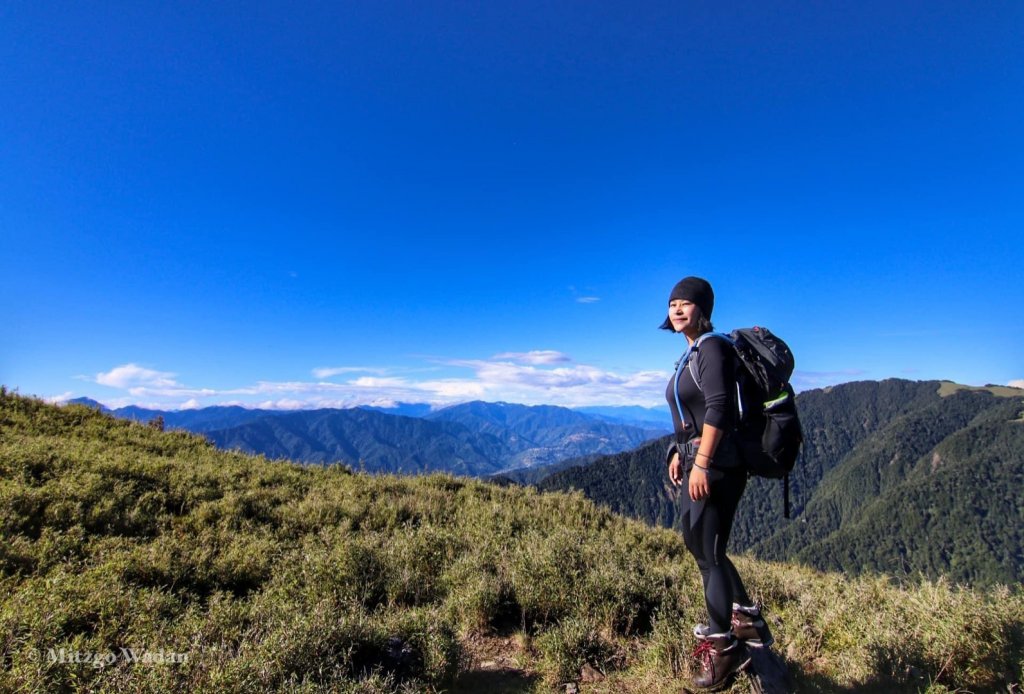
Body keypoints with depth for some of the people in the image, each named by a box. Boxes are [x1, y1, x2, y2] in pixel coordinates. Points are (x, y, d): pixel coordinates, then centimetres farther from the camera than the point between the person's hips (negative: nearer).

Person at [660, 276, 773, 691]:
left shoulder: (712, 348, -13)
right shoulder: (691, 354, 15)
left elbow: (718, 408, -22)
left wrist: (701, 463, -25)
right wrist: (679, 453, 14)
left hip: (717, 464, -10)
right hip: (697, 460, 10)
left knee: (709, 552, 0)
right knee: (697, 542, 19)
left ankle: (722, 646, 18)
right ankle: (746, 620, 37)